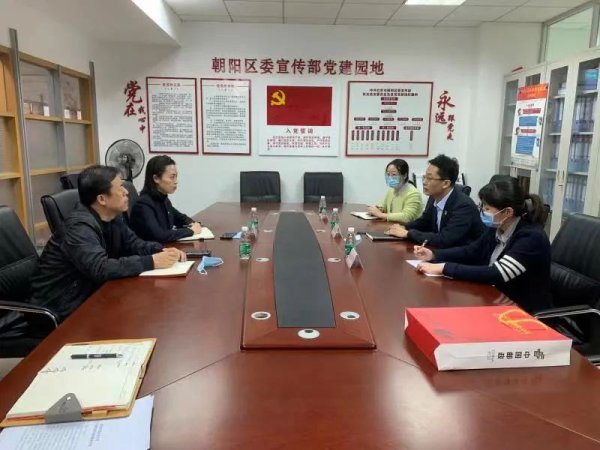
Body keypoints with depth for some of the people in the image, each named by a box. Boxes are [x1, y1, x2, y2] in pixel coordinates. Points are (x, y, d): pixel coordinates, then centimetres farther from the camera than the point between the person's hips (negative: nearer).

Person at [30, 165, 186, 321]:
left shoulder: (112, 217, 0)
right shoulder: (79, 226, -27)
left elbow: (133, 243, 7)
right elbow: (100, 269, -37)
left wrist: (161, 250, -13)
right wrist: (151, 262, -34)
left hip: (89, 292, 8)